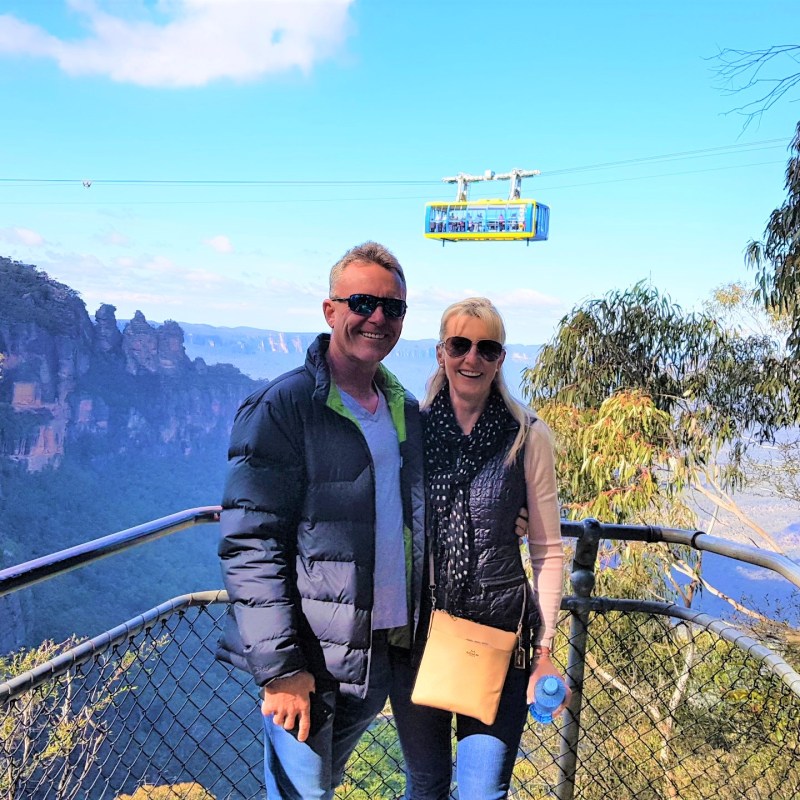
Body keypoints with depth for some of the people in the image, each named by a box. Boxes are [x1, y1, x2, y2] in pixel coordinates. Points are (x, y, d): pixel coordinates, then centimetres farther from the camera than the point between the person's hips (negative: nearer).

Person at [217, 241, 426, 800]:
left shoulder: (408, 413, 9)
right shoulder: (282, 409, -13)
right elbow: (250, 547, -16)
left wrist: (416, 636, 11)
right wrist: (280, 666, -19)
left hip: (382, 653, 6)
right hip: (309, 659, -6)